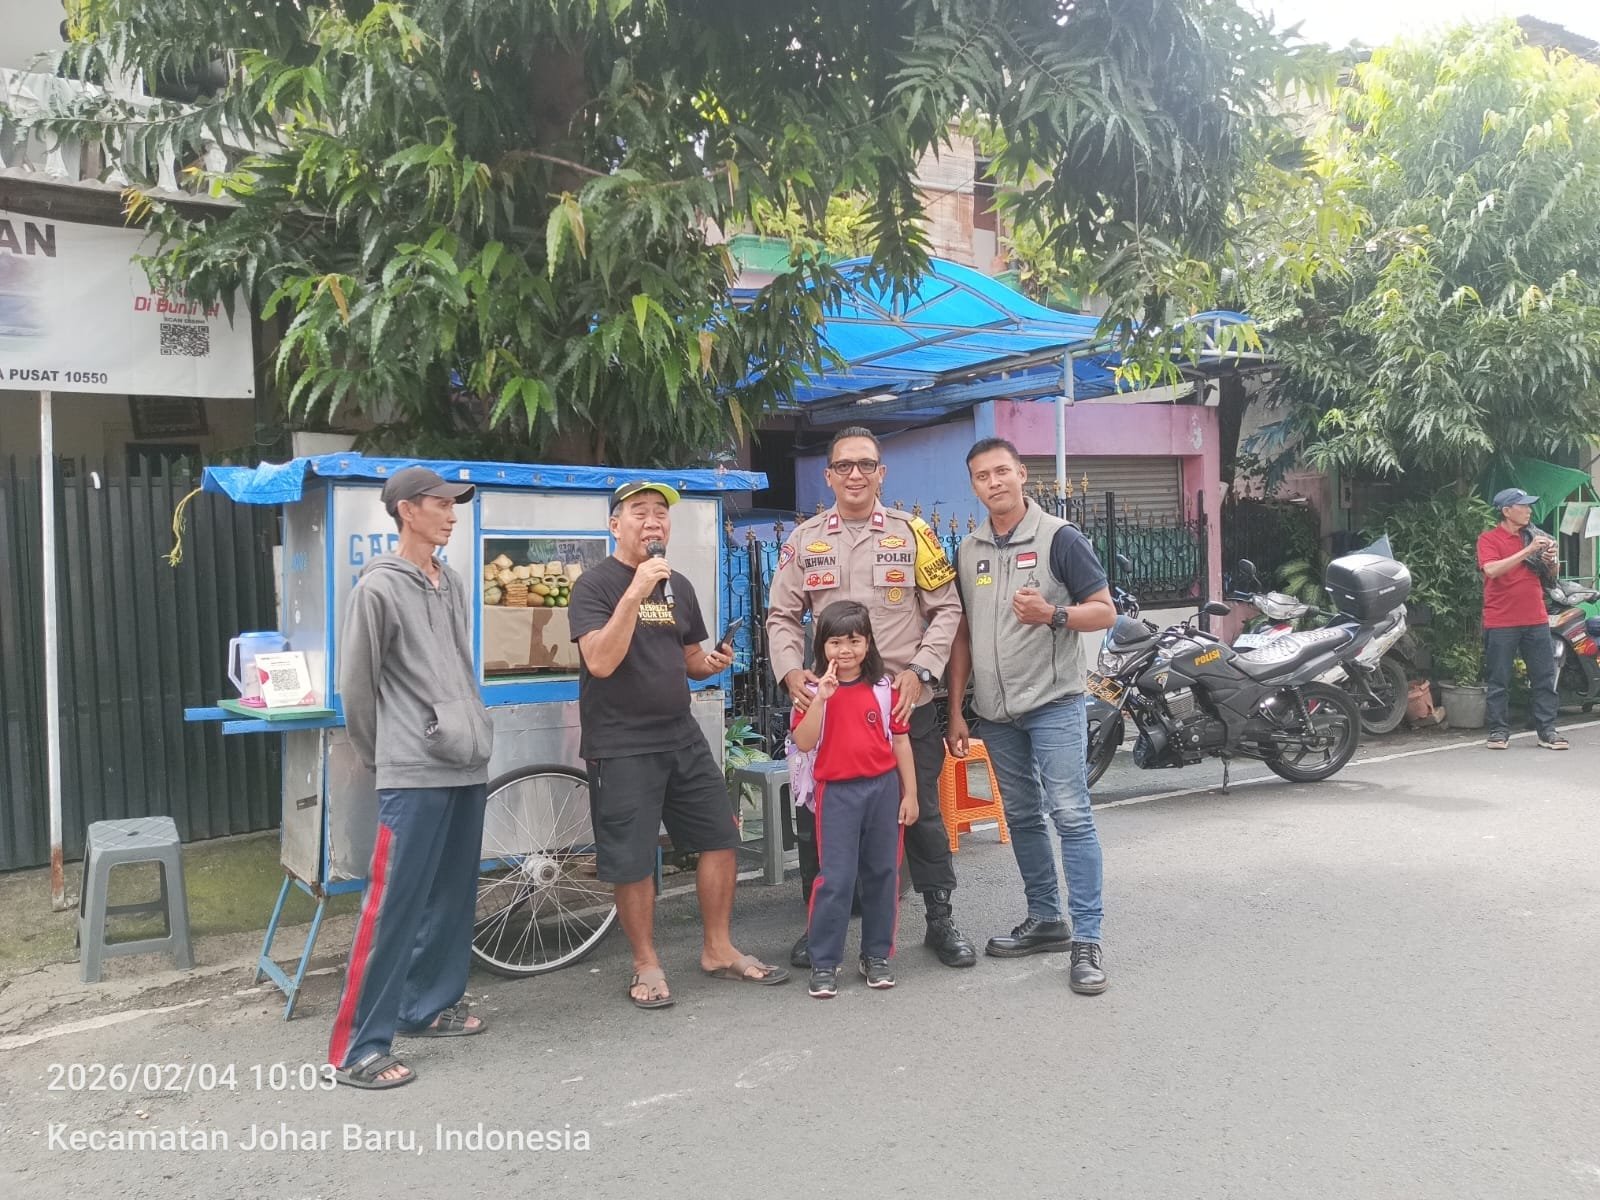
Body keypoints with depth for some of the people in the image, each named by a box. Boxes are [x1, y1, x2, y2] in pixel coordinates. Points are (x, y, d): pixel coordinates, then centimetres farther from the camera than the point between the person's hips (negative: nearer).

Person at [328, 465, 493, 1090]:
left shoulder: (453, 585, 14)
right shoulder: (378, 588, -8)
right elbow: (355, 686, -5)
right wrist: (383, 757, 4)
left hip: (469, 767, 8)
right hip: (414, 775, -7)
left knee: (452, 898, 14)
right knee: (392, 908, -7)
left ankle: (430, 1005, 29)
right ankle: (358, 1048, 0)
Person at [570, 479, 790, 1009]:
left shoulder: (678, 586, 13)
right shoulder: (594, 584, -7)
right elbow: (601, 661, -20)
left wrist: (713, 663, -1)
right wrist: (635, 593, -26)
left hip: (681, 737, 6)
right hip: (621, 746, -6)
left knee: (720, 837, 7)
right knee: (633, 862, 0)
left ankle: (717, 950, 24)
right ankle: (646, 964, 20)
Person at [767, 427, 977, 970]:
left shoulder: (912, 532, 2)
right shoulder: (804, 539, 7)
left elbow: (946, 608, 3)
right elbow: (782, 616, 9)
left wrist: (920, 670, -8)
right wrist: (791, 672, -6)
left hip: (906, 701, -1)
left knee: (921, 813, 7)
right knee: (816, 817, 6)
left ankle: (940, 919, 24)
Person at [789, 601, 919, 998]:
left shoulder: (884, 687, 3)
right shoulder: (815, 691, -1)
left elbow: (900, 741, 6)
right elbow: (803, 743, -11)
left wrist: (909, 793, 4)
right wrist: (821, 698, -20)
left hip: (883, 788, 2)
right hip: (837, 793, -2)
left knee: (882, 874, 9)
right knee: (836, 879, -4)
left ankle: (877, 956, 23)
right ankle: (824, 963, 6)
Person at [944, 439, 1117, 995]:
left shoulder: (1059, 538, -5)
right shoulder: (968, 551, 11)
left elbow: (1105, 611, -5)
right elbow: (962, 633, 14)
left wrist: (1052, 615, -24)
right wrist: (955, 711, 11)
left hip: (1053, 703, -5)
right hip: (996, 710, 6)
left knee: (1070, 815, -9)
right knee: (1022, 817, 13)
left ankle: (1086, 940, -3)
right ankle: (1046, 919, 27)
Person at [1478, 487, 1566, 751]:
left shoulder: (1534, 536, 13)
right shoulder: (1489, 539, -2)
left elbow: (1552, 576, 18)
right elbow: (1492, 570, -20)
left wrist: (1550, 561, -4)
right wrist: (1528, 551, -22)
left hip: (1536, 620, 5)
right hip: (1501, 623, -5)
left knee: (1545, 678, 4)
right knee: (1498, 681, 0)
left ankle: (1547, 730, 9)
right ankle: (1499, 730, 8)